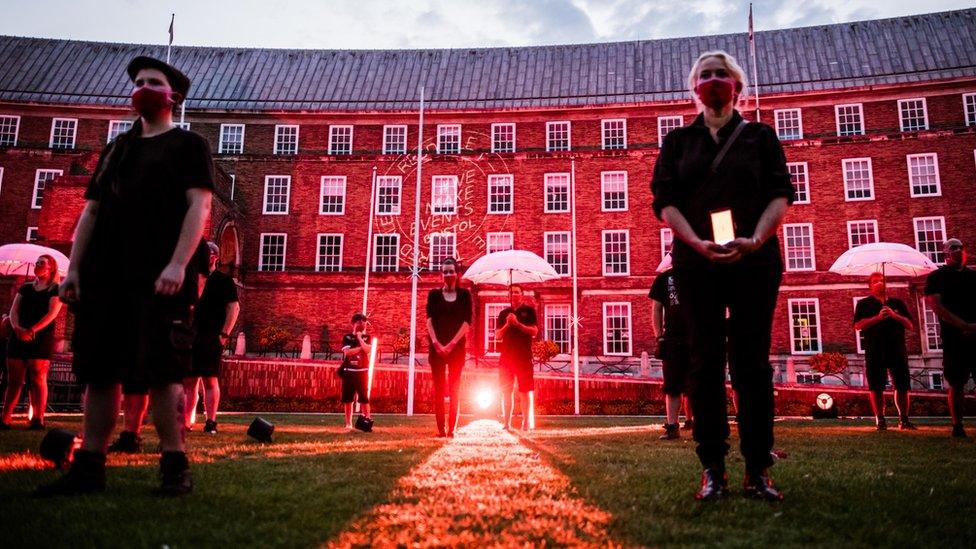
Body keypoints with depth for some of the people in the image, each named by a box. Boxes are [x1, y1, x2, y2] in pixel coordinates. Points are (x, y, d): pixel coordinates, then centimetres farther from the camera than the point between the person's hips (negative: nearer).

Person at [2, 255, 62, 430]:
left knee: (38, 378, -9)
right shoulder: (25, 288, 18)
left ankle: (38, 419, -8)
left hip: (41, 338, -5)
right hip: (18, 337, 5)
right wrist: (17, 328, -12)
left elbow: (52, 314, -10)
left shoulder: (55, 290, 3)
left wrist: (32, 330, -21)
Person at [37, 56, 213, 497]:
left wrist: (178, 264, -19)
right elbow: (91, 211, 20)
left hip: (159, 279, -6)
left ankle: (175, 467, 0)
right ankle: (88, 467, 14)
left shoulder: (189, 145, 6)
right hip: (104, 277, 6)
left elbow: (198, 207, -7)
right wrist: (74, 269, 9)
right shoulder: (117, 149, 22)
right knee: (99, 372, 6)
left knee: (162, 372, -8)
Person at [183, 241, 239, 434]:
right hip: (191, 337, 6)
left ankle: (211, 422, -2)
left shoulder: (223, 280, 1)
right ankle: (186, 422, 11)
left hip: (211, 337, -6)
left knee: (210, 380, -6)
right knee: (188, 380, 5)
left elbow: (234, 307, -6)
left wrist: (224, 334, -13)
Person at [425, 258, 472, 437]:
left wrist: (451, 344, -13)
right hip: (436, 346, 1)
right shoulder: (434, 294, 8)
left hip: (457, 346, -1)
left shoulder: (464, 294, 5)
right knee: (438, 388, -1)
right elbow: (430, 319, -2)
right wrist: (436, 343, -15)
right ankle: (441, 429, -1)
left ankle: (452, 429, -1)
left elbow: (467, 321, -3)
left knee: (454, 388, -2)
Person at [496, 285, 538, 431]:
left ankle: (527, 422, -1)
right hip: (506, 356, 4)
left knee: (526, 390, -3)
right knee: (506, 391, 5)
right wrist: (507, 324, -8)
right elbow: (497, 336, 9)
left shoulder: (529, 310, 6)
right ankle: (507, 423, 10)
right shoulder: (504, 313, 15)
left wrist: (517, 323, -14)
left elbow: (534, 331, -5)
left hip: (524, 356, -4)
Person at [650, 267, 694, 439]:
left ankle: (690, 419, 22)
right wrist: (659, 336, -4)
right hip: (672, 339, -1)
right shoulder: (664, 278, 5)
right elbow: (656, 309, 5)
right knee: (672, 385, -2)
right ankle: (671, 426, 1)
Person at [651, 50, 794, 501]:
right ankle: (712, 471, 4)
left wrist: (755, 239, -16)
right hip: (696, 262, 0)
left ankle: (758, 471, 5)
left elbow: (781, 194, 3)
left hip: (755, 261, 0)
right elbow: (664, 201, 3)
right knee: (705, 362, 0)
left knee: (752, 362, 0)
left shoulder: (760, 136, 14)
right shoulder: (678, 141, 15)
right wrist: (698, 243, -13)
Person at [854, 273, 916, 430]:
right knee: (876, 387, -1)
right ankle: (880, 419, 6)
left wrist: (894, 315, -8)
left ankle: (904, 419, 11)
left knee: (902, 387, 2)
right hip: (875, 352, -2)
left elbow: (910, 326, 10)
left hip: (898, 351, 2)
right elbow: (858, 325, -5)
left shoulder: (897, 303, 17)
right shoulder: (864, 304, 9)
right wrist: (878, 317, -16)